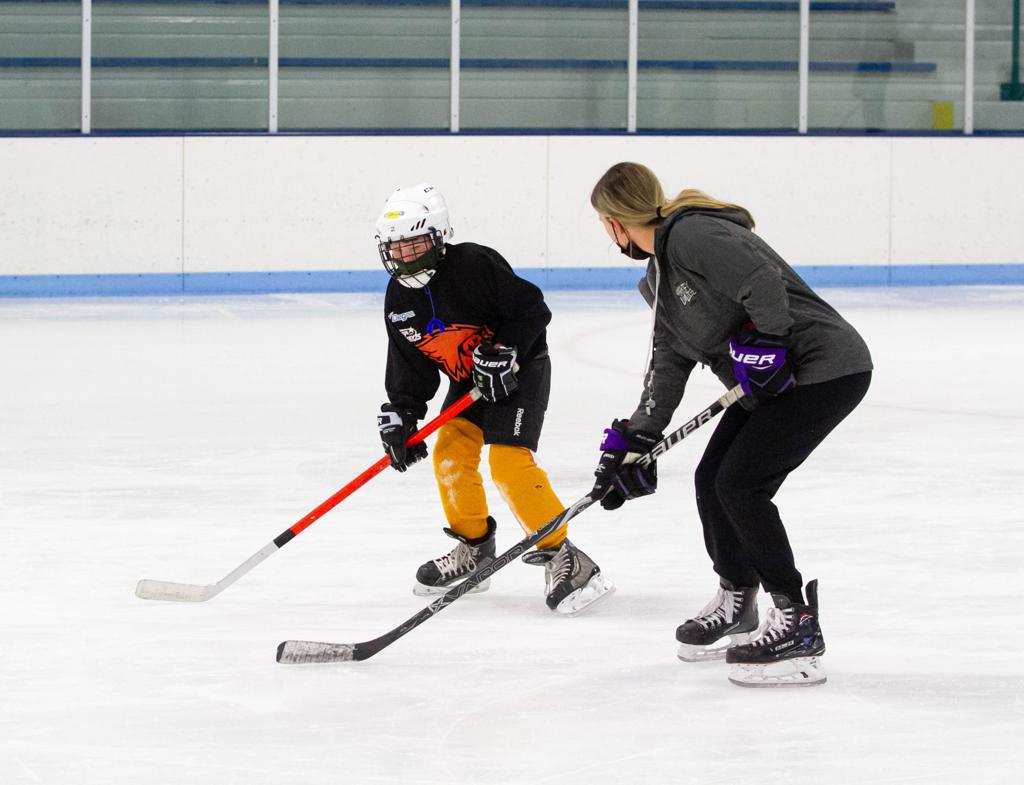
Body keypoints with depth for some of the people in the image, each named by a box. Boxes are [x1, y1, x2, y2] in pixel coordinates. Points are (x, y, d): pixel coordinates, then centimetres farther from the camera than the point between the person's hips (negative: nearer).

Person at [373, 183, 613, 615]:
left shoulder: (475, 265, -25)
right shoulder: (400, 297, -3)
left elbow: (531, 309, -22)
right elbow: (409, 364, 2)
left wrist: (504, 352, -28)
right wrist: (399, 416, -9)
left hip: (520, 371, -8)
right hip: (468, 379, 8)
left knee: (509, 462, -20)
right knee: (450, 454, 1)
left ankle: (562, 557, -17)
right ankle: (473, 549, 21)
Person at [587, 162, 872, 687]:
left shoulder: (692, 235, -16)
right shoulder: (662, 278, 16)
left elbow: (763, 282, -28)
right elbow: (668, 368, 18)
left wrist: (764, 344, -27)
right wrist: (633, 444, 14)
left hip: (824, 367, -10)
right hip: (773, 379, 10)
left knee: (741, 483, -15)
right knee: (711, 479, 12)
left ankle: (796, 626, -10)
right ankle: (736, 607, 31)